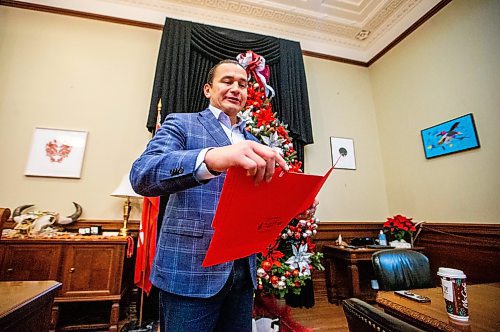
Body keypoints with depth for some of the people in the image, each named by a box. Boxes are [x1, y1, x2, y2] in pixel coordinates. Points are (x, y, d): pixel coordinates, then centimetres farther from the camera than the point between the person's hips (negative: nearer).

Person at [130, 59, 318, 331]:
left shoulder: (253, 143, 14)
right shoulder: (181, 123, -1)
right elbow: (141, 175, -19)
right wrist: (210, 157, -37)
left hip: (243, 271, 5)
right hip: (190, 270, -4)